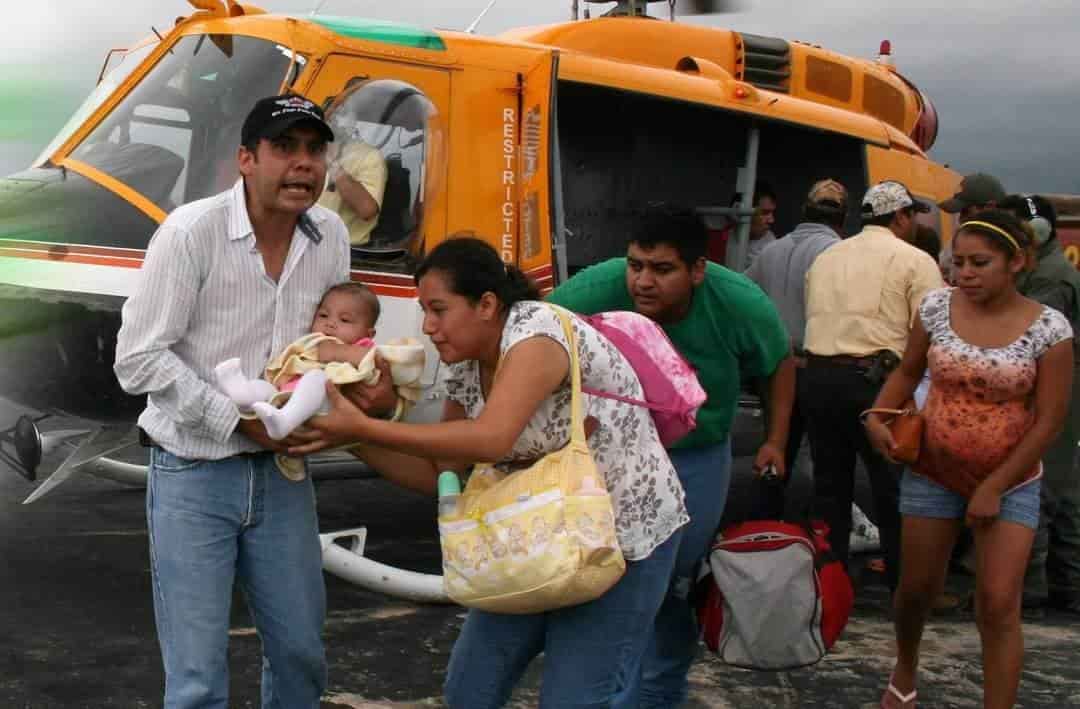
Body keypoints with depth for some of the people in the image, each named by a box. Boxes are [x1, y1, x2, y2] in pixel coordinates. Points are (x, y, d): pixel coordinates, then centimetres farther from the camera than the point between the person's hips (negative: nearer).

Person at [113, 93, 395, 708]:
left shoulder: (331, 236, 0)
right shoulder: (191, 232, -16)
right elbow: (139, 359, -15)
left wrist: (366, 390, -9)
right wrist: (241, 420, -18)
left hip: (282, 471, 5)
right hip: (194, 474, -5)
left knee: (301, 654, 15)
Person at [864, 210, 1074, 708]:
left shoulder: (1048, 328, -15)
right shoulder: (937, 307, -8)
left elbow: (1049, 421, -12)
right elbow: (907, 372, 6)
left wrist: (993, 487, -13)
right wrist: (878, 416, -14)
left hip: (1010, 483, -2)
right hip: (933, 473, 3)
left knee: (998, 606, -6)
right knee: (916, 589, 15)